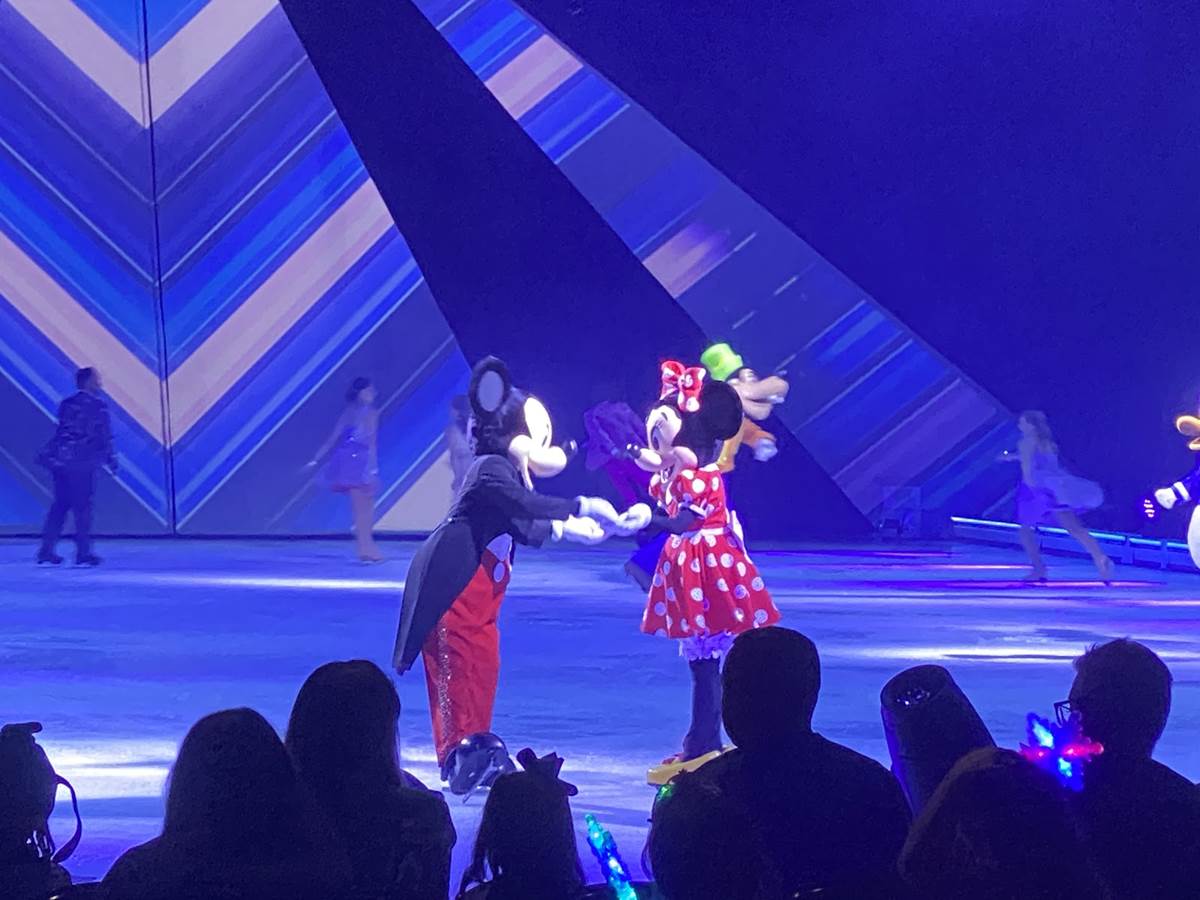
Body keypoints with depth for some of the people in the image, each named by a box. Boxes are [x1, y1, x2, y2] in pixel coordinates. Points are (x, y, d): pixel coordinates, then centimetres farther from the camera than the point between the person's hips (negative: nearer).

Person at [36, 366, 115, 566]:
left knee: (60, 505, 12)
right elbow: (105, 436, -6)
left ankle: (47, 551, 9)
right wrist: (111, 460, 1)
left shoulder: (67, 404, 15)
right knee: (83, 507, -1)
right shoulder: (97, 405, -4)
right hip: (81, 463, -6)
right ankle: (83, 553, -1)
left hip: (59, 459, 6)